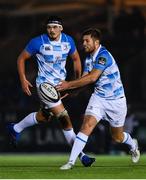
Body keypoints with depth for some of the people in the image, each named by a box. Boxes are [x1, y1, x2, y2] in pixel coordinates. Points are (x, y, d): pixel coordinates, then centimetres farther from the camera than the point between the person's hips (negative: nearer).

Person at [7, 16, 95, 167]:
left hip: (60, 84, 7)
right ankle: (80, 155, -7)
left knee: (43, 116, 22)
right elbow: (21, 59, -5)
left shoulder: (68, 41, -3)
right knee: (64, 119, -12)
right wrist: (23, 80, -11)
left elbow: (76, 59, 14)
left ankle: (15, 129, 45)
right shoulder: (38, 42, -16)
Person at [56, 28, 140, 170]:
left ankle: (133, 145, 47)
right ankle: (71, 162, -21)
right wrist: (66, 90, -11)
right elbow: (84, 79, 4)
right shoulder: (89, 58, 4)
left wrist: (69, 84, -29)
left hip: (115, 100, -5)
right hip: (98, 98, 5)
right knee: (86, 126, -18)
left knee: (117, 137, 11)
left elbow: (92, 78, -30)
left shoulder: (103, 56, -23)